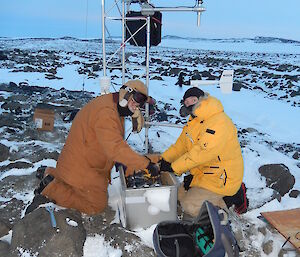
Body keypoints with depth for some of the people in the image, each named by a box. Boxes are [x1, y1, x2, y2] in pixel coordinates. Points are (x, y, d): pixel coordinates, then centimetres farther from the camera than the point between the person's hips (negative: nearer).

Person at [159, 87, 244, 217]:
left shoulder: (219, 124, -27)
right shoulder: (196, 119, 6)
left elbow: (199, 153, -31)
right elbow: (182, 143, 7)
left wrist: (174, 167, -25)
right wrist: (164, 159, -5)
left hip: (222, 178, -10)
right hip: (204, 172, 10)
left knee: (190, 206, -11)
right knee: (181, 195, 11)